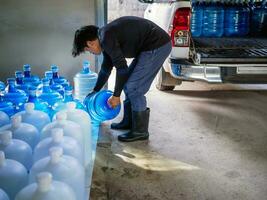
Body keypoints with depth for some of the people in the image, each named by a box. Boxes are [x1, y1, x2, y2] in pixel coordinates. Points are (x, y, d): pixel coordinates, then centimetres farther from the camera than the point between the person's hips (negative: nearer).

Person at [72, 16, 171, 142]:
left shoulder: (106, 38, -16)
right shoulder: (106, 37, 15)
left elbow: (121, 68, -16)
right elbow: (106, 68, 27)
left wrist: (116, 95, -5)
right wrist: (95, 91, 37)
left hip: (157, 46, -10)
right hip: (151, 46, 10)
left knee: (133, 87, -7)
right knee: (128, 83, 15)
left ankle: (140, 131, 5)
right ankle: (129, 122, 27)